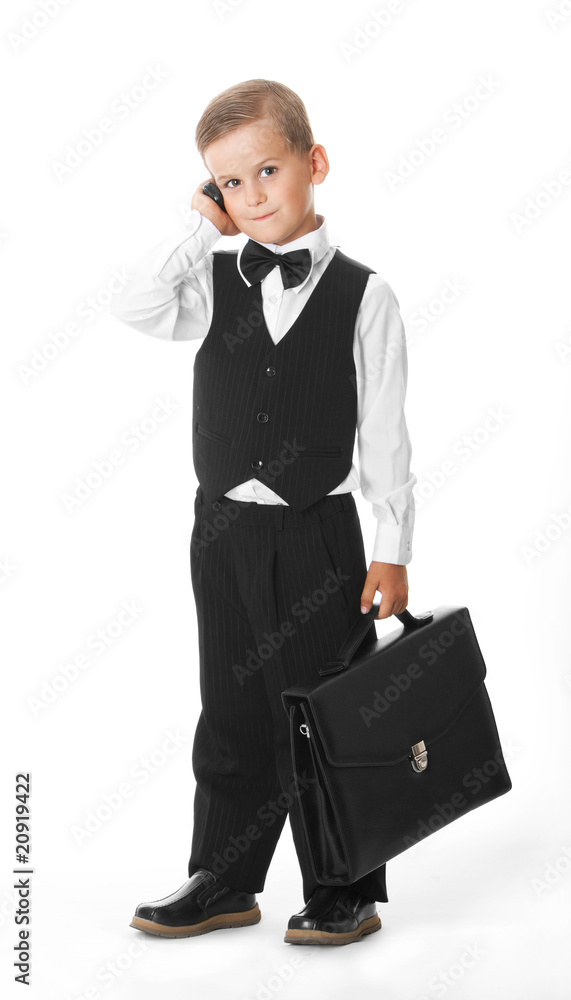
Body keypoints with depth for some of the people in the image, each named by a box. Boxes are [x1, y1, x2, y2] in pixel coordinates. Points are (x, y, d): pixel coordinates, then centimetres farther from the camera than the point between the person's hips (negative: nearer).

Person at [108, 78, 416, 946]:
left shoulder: (362, 295, -4)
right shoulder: (213, 281, 4)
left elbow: (385, 434, -4)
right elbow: (136, 311, -15)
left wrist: (393, 550, -7)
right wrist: (199, 227, -9)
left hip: (319, 532, -3)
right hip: (226, 529, 4)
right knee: (232, 717, 13)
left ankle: (347, 892, 18)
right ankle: (224, 883, 25)